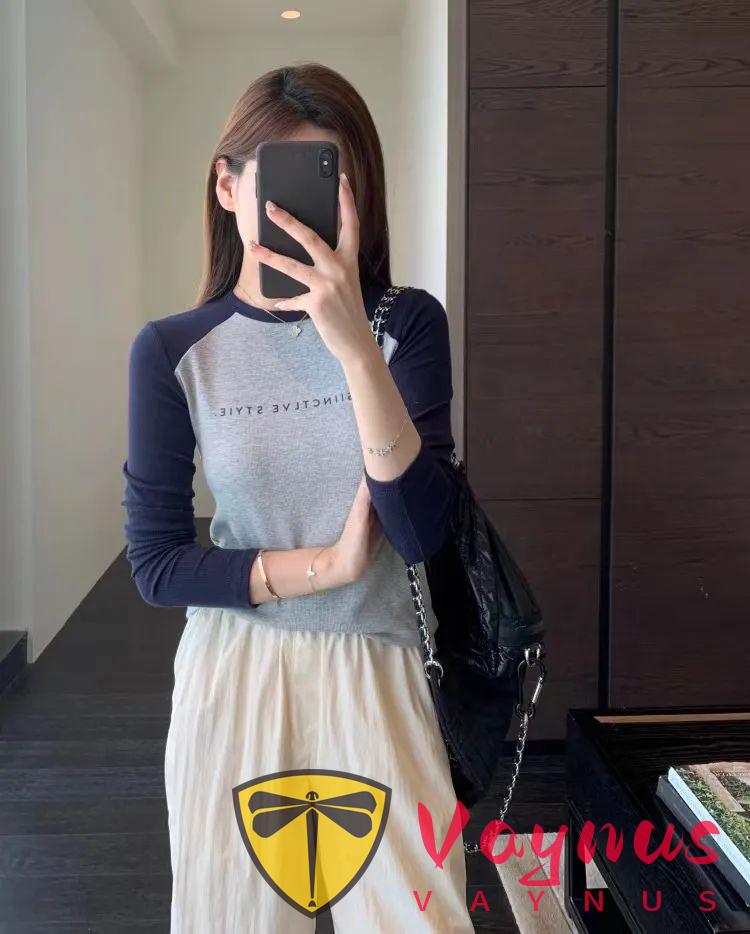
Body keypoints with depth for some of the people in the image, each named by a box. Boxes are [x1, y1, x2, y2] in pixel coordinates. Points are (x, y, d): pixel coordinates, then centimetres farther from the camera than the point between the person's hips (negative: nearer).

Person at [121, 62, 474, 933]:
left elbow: (419, 532, -17)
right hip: (231, 680, 1)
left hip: (379, 676, 0)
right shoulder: (173, 351, -5)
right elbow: (157, 564, -6)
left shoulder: (407, 324, -5)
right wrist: (328, 566, -14)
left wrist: (354, 345, -27)